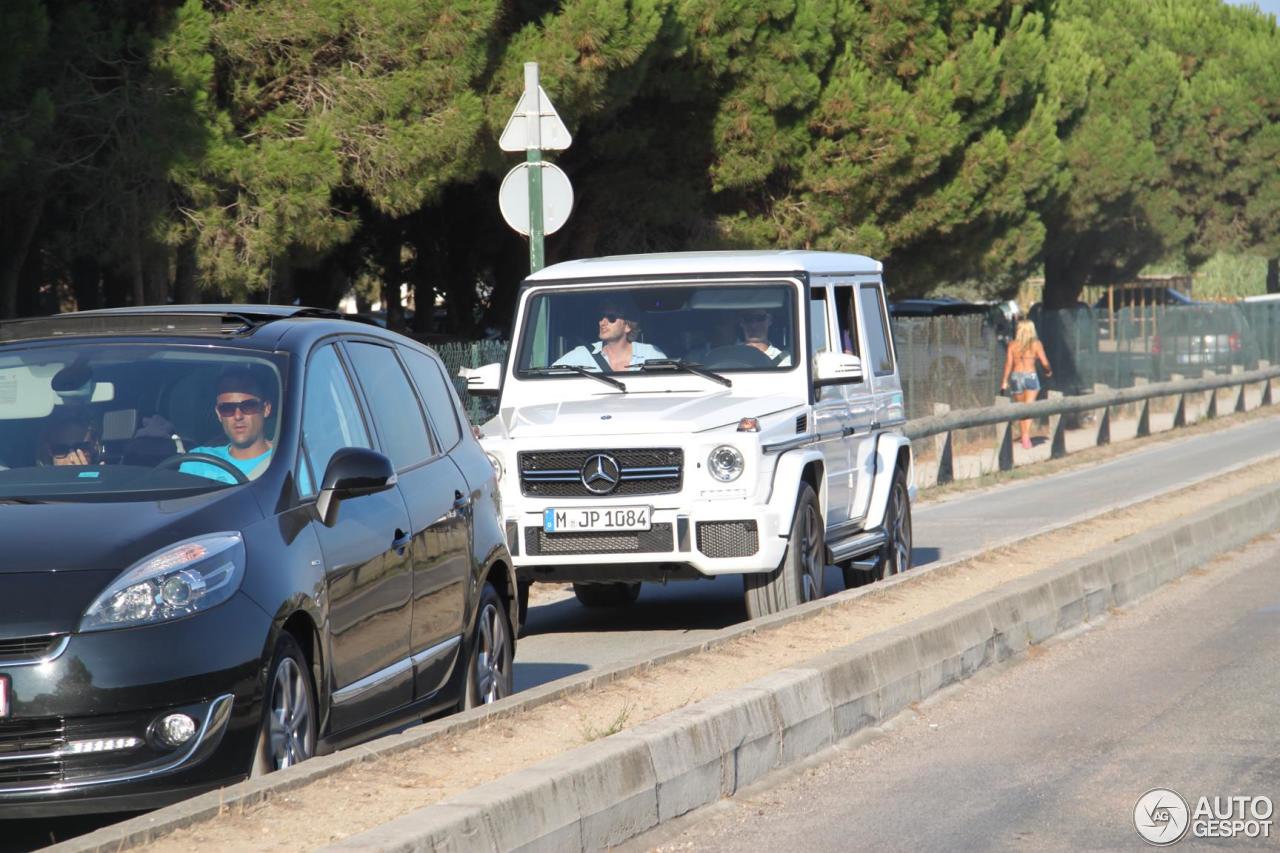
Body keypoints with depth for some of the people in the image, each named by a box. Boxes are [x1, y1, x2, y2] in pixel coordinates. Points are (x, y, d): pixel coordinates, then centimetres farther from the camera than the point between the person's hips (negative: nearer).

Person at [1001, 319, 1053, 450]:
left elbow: (1008, 363, -2)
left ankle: (1024, 436, 22)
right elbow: (1044, 362, -2)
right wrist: (1048, 371, 19)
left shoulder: (1012, 344, 2)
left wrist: (1005, 381, 3)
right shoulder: (1036, 344, -1)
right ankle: (1026, 437, -19)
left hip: (1015, 376, 2)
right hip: (1030, 376, -2)